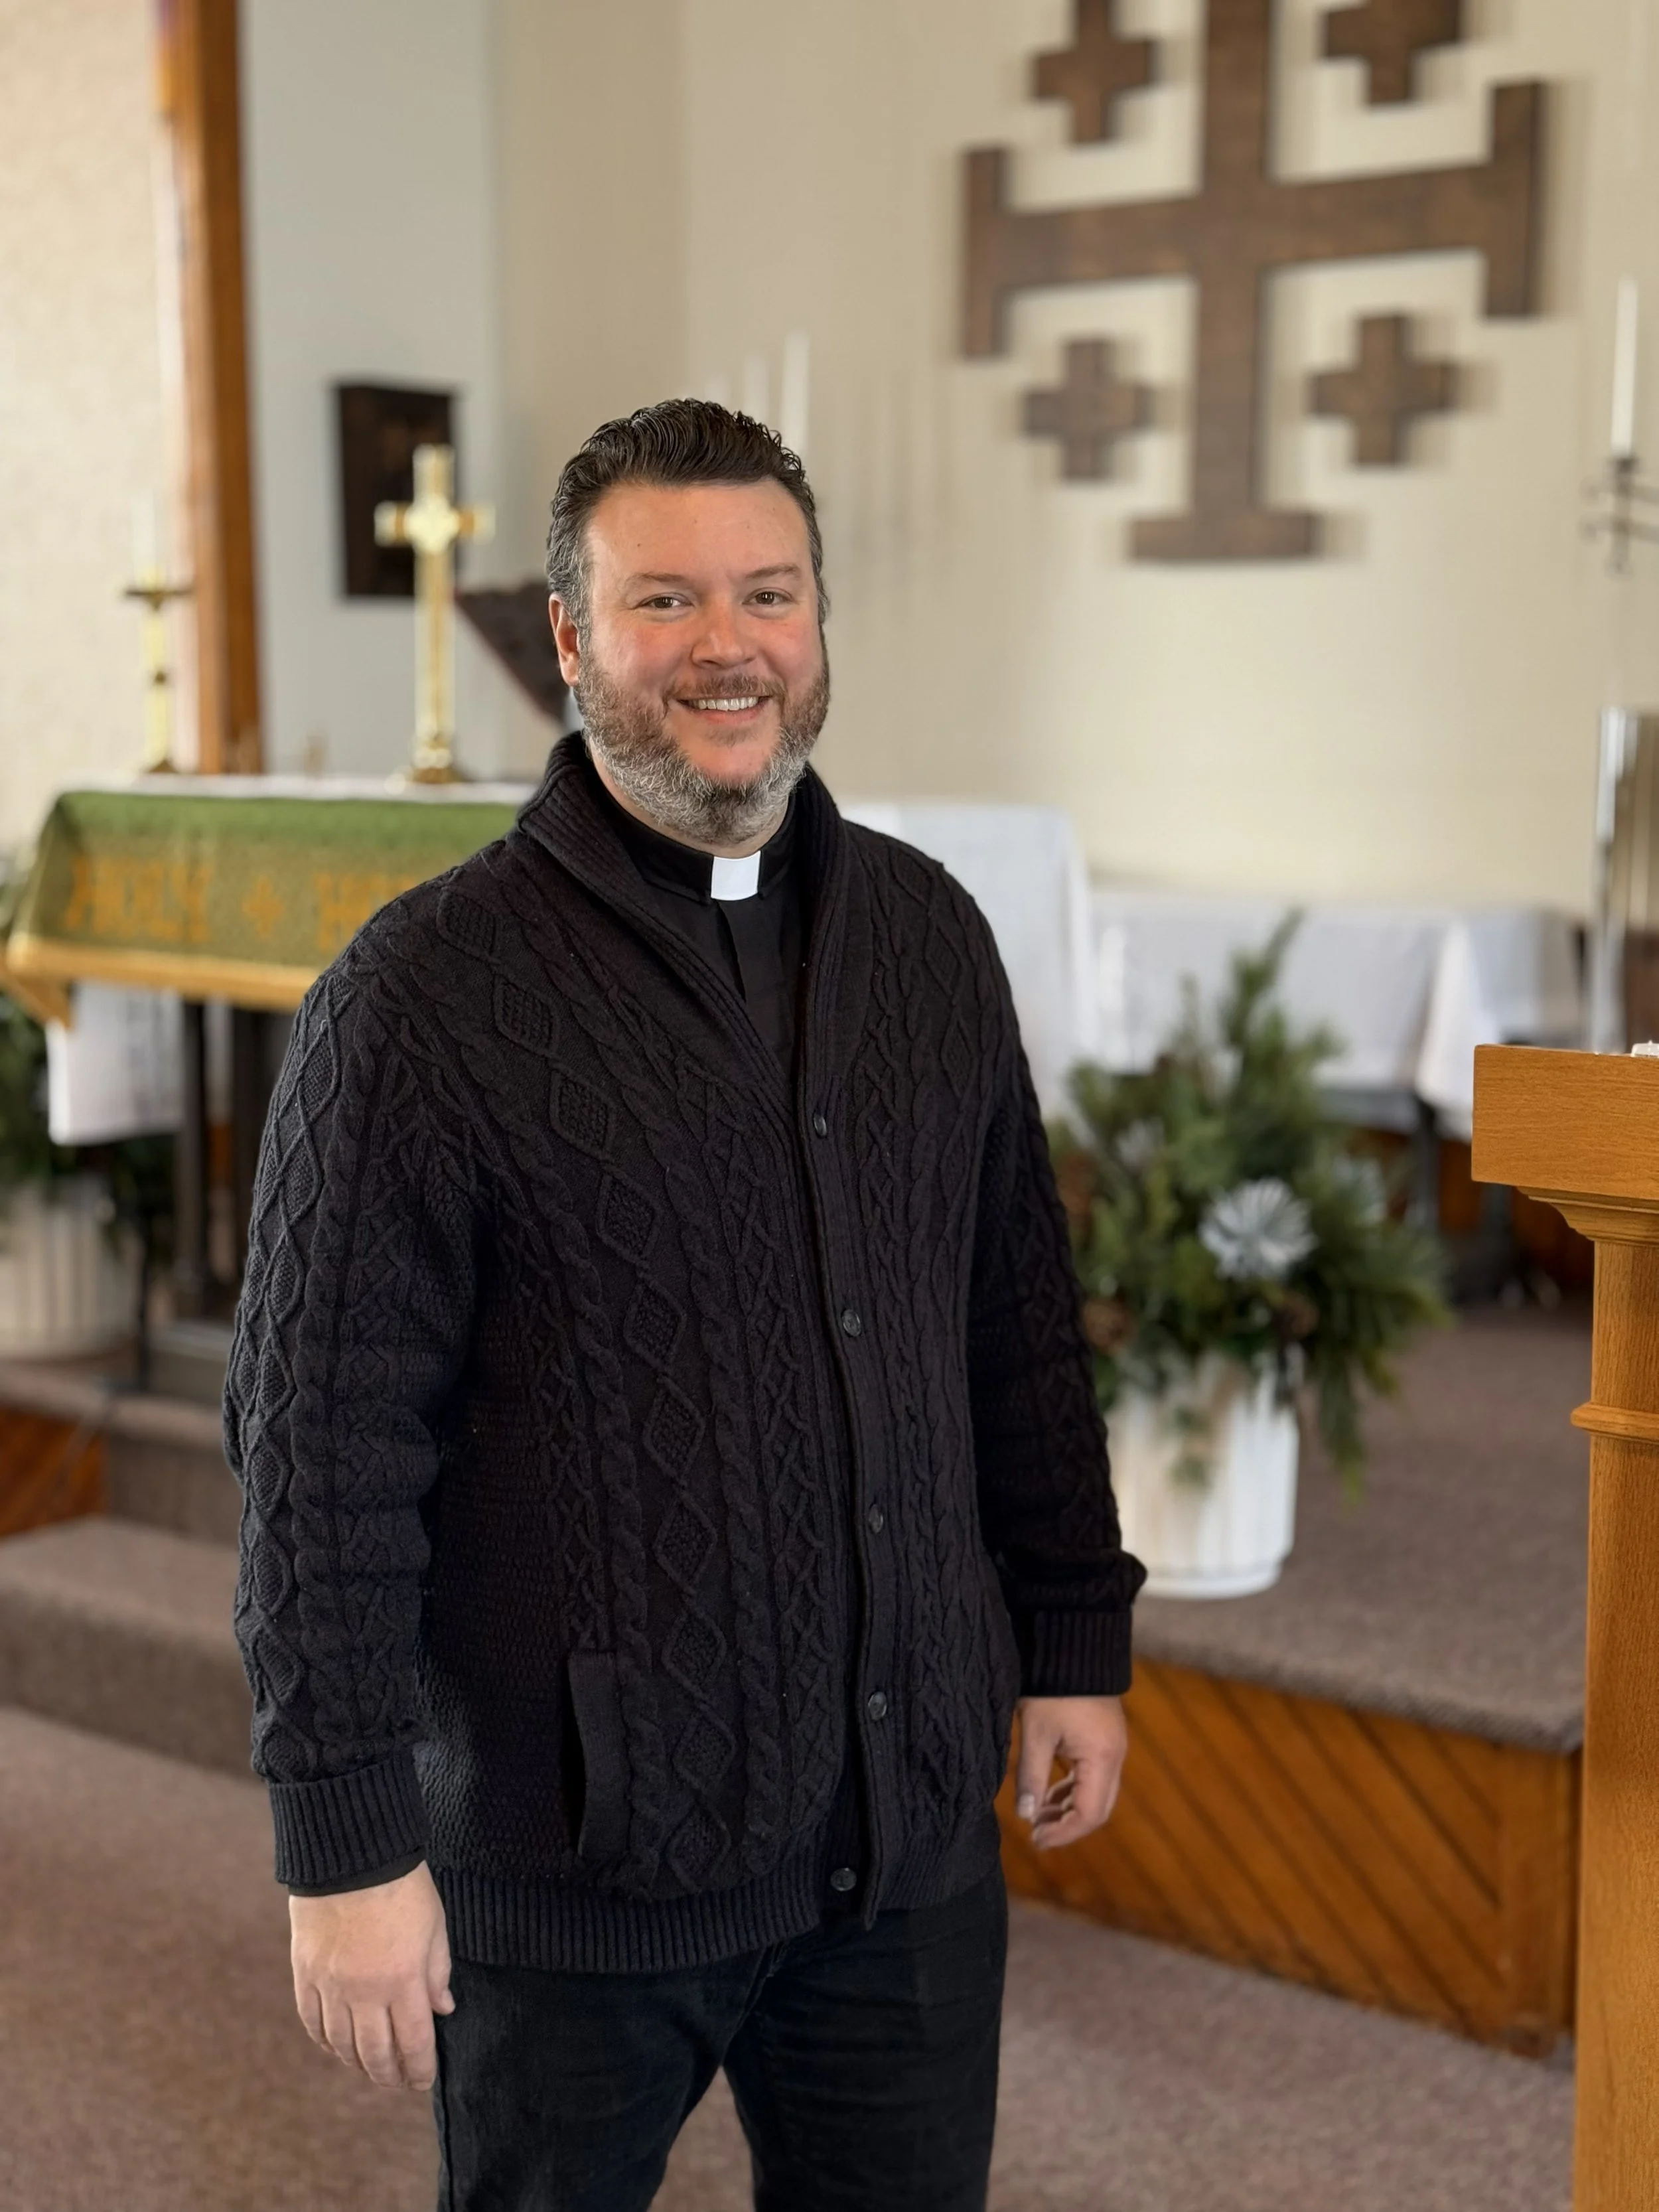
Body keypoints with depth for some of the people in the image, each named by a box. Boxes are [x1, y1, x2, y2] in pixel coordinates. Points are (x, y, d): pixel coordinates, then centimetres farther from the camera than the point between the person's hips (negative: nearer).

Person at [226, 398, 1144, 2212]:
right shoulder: (428, 992, -12)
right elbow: (321, 1445, -12)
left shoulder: (927, 936, 5)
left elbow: (1022, 1327, 12)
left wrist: (1076, 1641, 12)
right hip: (573, 1855, -4)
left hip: (911, 1828, 5)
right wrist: (347, 1844, -13)